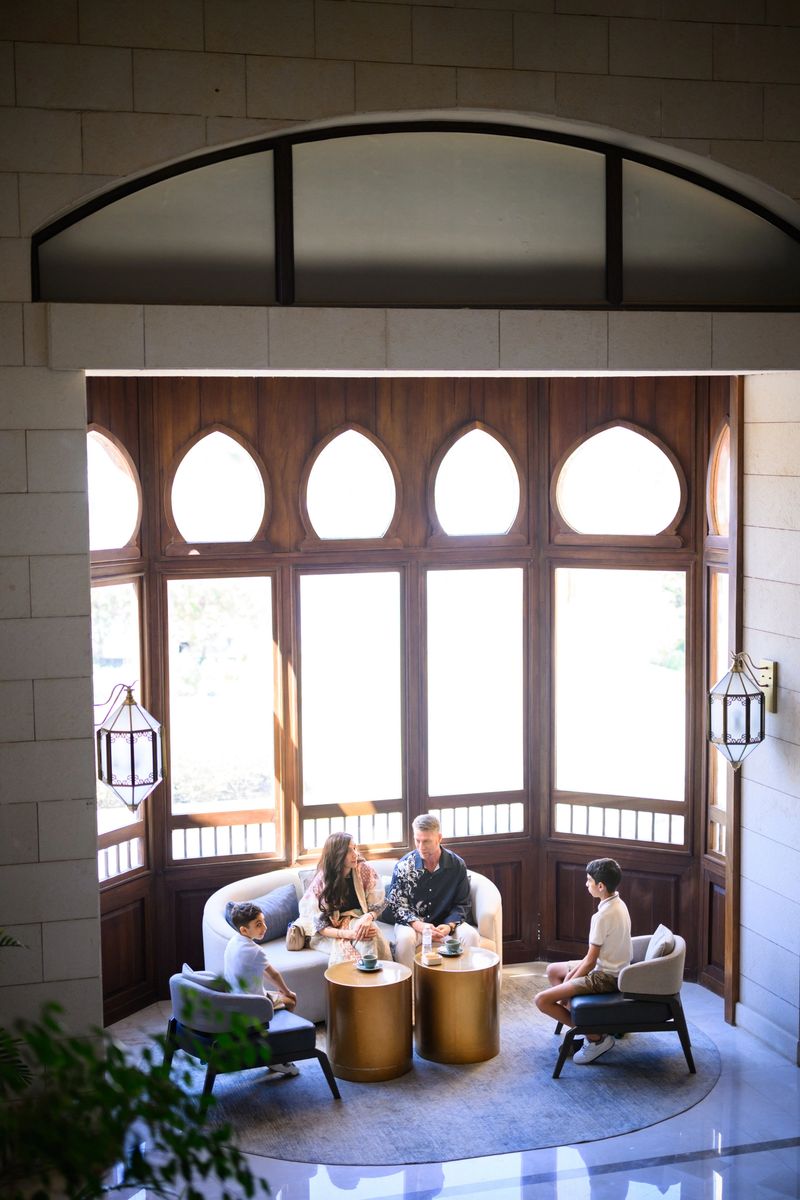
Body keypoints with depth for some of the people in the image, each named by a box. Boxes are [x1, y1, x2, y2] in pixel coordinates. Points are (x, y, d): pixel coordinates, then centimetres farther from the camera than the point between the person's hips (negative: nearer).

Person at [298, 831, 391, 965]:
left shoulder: (365, 870, -9)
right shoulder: (321, 881, -15)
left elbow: (377, 904, -4)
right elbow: (319, 924, -15)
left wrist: (368, 917, -29)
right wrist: (349, 934, -30)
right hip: (331, 932, -2)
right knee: (344, 948, -34)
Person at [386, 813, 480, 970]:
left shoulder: (457, 865, -5)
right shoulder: (404, 866, -8)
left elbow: (462, 904, 2)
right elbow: (396, 905, -6)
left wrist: (449, 925, -19)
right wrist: (419, 926, -23)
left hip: (446, 923, 1)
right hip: (413, 923, -1)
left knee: (471, 936, -26)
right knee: (405, 938, -35)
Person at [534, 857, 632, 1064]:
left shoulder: (603, 916, -26)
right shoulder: (618, 904, 3)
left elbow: (590, 961, -19)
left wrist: (569, 983, -6)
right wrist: (573, 973, 6)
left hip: (605, 977, -10)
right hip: (614, 968, 10)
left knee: (543, 1000, -13)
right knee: (553, 970, 25)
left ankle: (595, 1037, -4)